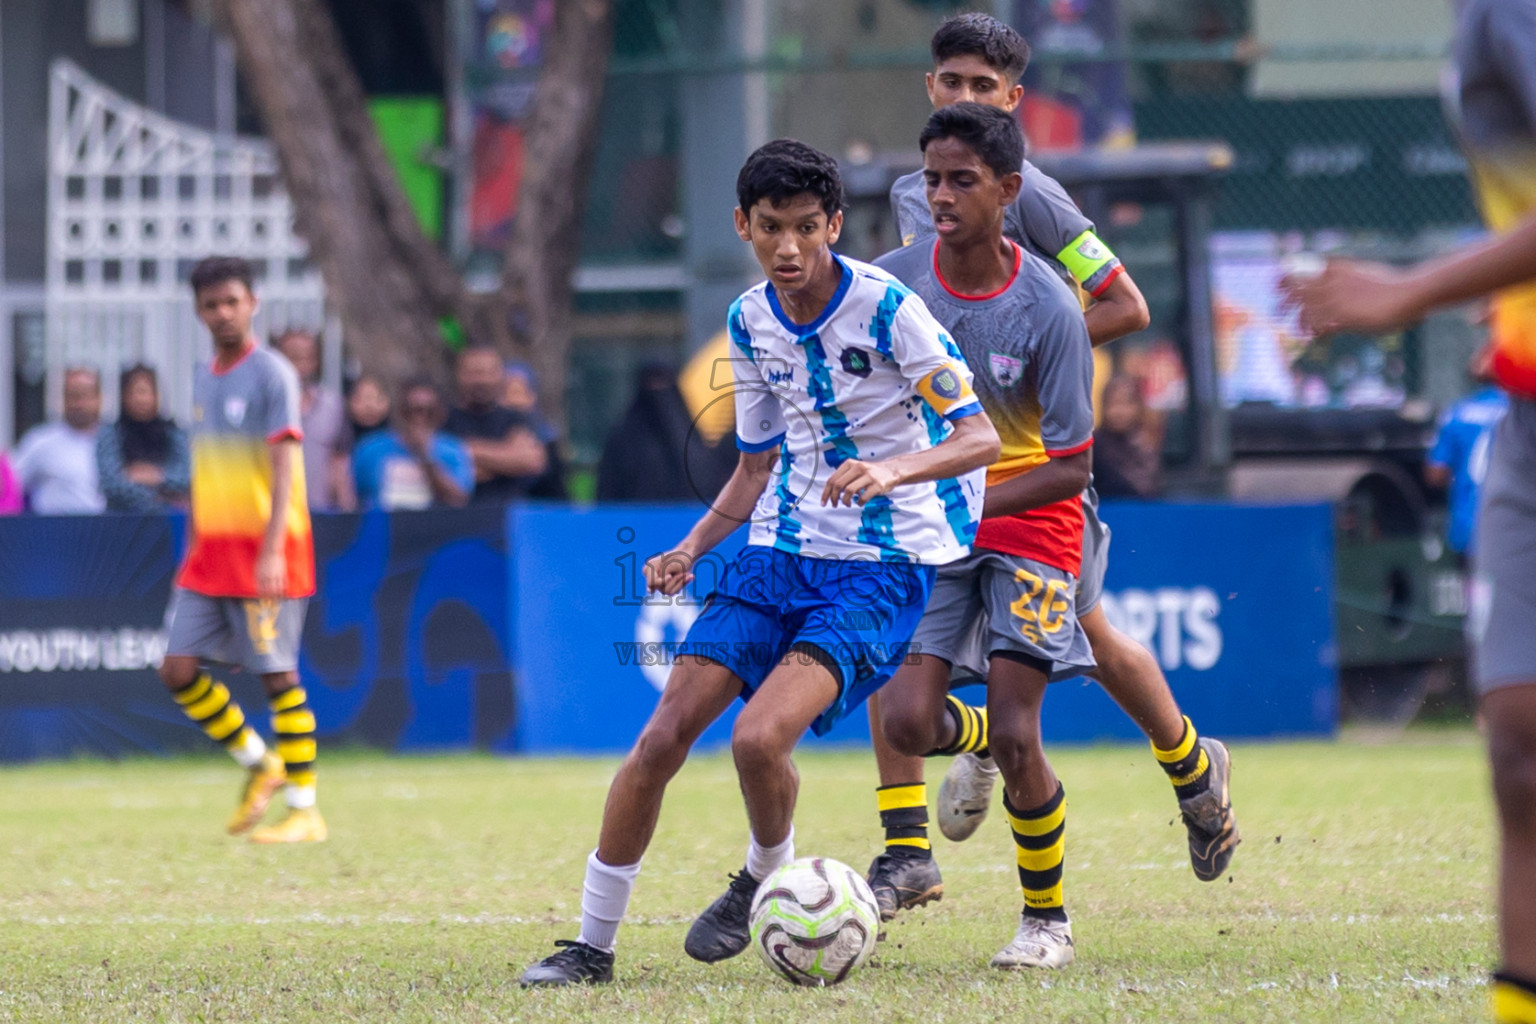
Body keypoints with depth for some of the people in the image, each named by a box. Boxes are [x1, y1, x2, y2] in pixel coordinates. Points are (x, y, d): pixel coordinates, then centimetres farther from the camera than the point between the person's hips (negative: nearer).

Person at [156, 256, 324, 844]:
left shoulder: (271, 375, -8)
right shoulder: (204, 378, 14)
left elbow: (284, 465, -16)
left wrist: (272, 551, -24)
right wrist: (193, 552, 21)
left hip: (265, 551, -7)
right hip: (211, 549, 7)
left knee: (278, 675, -5)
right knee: (179, 669, 0)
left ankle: (304, 811, 2)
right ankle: (259, 764, 17)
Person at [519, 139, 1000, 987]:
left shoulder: (885, 308, -14)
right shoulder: (750, 322, 6)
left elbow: (980, 439, -16)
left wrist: (894, 470, -34)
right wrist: (693, 548, 4)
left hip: (879, 567, -6)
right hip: (779, 552, 6)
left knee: (758, 738, -24)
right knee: (664, 733, -6)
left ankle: (765, 878, 8)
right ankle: (593, 943, 5)